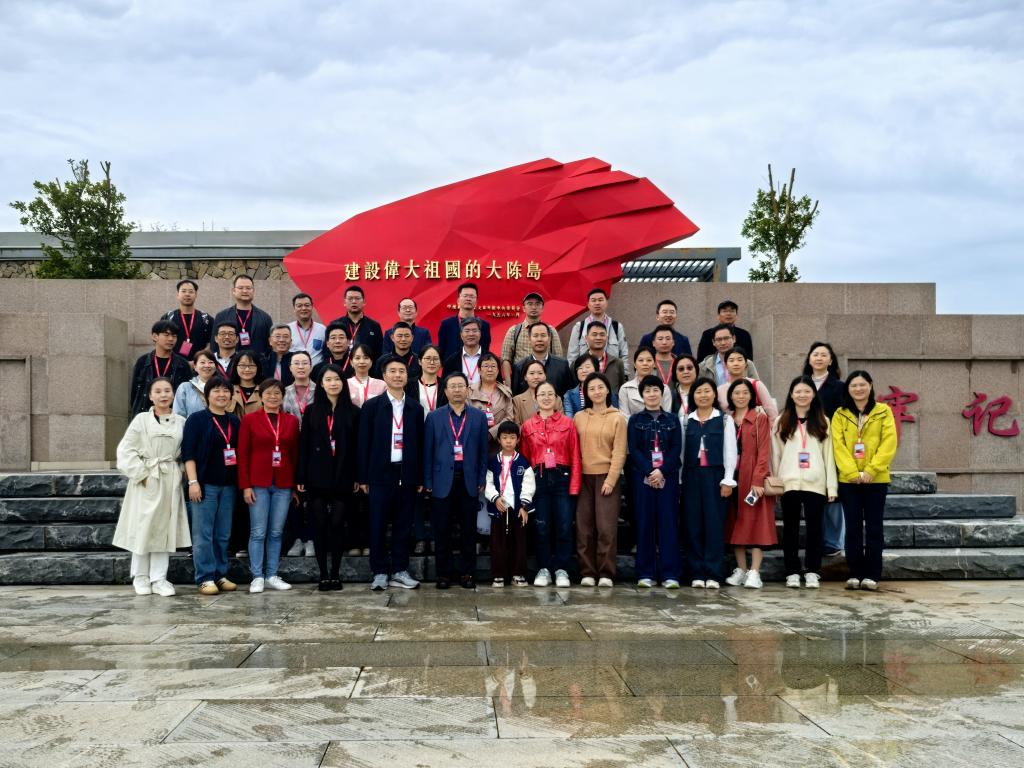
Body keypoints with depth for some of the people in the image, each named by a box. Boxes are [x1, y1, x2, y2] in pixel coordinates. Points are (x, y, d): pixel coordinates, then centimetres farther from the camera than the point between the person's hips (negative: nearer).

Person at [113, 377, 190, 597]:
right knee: (143, 527, 1)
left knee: (165, 528, 4)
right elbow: (126, 450, -4)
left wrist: (179, 474, -2)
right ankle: (140, 577, 14)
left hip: (170, 481, 2)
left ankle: (159, 578, 10)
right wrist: (141, 473, -10)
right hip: (146, 481, -2)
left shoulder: (181, 422, 7)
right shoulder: (141, 420, -1)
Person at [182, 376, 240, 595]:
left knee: (223, 534, 9)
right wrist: (193, 481, -15)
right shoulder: (197, 419, -2)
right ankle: (205, 578, 2)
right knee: (203, 534, -3)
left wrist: (241, 483, 10)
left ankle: (220, 575, 18)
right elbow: (188, 452, -7)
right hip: (205, 484, -5)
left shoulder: (234, 422, 13)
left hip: (228, 485, 5)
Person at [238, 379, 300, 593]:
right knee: (258, 532, 0)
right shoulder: (250, 419, 1)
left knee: (276, 532, 6)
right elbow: (242, 454, -1)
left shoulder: (292, 421, 9)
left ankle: (272, 576, 14)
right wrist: (245, 485, -7)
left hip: (283, 485, 3)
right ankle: (257, 577, 6)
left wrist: (296, 484, 5)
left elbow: (295, 454, 10)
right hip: (258, 484, -2)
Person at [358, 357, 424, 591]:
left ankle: (399, 571, 14)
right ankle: (380, 572, 9)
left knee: (403, 525, 6)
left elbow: (420, 443, 8)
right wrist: (363, 477, -3)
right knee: (378, 525, 1)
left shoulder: (415, 408, 8)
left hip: (407, 474, 2)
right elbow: (364, 443, 1)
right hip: (381, 473, -2)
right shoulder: (372, 406, 2)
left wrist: (420, 477, 4)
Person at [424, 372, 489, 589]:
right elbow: (428, 451, 4)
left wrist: (481, 480, 1)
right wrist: (428, 482, -1)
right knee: (442, 531, 3)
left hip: (469, 481, 0)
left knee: (468, 530, 4)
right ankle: (444, 573, 11)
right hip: (443, 481, 0)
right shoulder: (434, 417, 6)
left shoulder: (479, 417, 7)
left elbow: (483, 451, 7)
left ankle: (467, 573, 12)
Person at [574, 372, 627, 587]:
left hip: (607, 476, -3)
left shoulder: (617, 418, 1)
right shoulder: (579, 417, 8)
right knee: (584, 527, 2)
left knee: (606, 526, -6)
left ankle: (606, 574, 0)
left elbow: (619, 453, -3)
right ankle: (587, 572, 7)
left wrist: (610, 480, -11)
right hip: (584, 477, 3)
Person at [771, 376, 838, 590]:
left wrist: (831, 485, -1)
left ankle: (812, 572, 8)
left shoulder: (822, 422, 9)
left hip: (815, 483, 0)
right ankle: (792, 572, 9)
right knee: (791, 528, 4)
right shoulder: (782, 422, 9)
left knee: (814, 527, 1)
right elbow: (775, 454, 7)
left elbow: (828, 454, 5)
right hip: (789, 483, 0)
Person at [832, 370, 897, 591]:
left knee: (874, 527, 3)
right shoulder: (840, 415, 6)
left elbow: (889, 443, -4)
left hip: (876, 479, -1)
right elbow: (838, 445, -2)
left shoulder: (883, 412, 4)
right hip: (848, 480, 1)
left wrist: (871, 470, -14)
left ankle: (872, 575, 8)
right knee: (853, 527, 4)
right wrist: (853, 472, -14)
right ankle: (854, 574, 9)